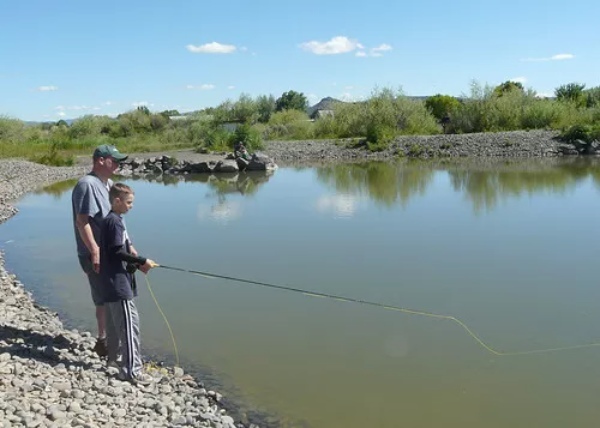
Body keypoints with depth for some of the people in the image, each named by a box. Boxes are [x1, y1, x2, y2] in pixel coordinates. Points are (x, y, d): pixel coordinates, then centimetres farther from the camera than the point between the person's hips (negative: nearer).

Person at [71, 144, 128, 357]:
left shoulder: (108, 184, 11)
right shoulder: (87, 185, -18)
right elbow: (82, 222, -23)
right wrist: (95, 251, -26)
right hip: (96, 255, -9)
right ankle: (103, 341, 11)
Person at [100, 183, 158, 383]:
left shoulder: (114, 220, 15)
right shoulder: (114, 221, -15)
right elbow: (116, 253, -21)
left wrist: (138, 264, 6)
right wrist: (142, 261, -16)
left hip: (113, 284, 11)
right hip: (118, 284, -11)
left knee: (115, 321, 20)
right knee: (129, 323, -10)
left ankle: (115, 356, 34)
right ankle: (131, 370, -9)